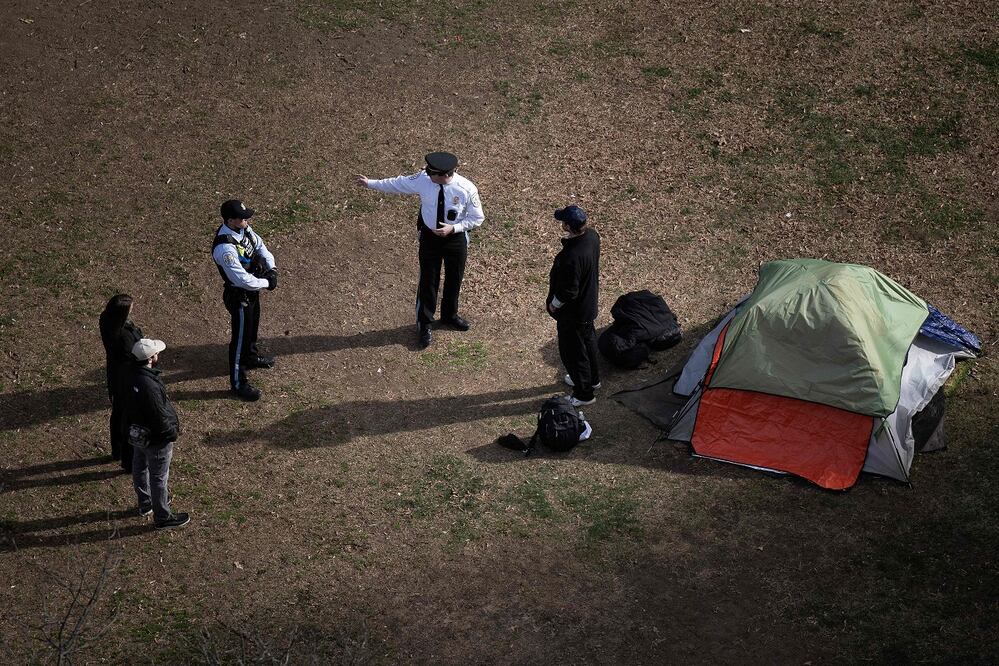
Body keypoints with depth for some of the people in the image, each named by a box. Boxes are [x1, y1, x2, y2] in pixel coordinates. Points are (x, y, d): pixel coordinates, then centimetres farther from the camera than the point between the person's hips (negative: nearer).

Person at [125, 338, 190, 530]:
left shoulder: (131, 375, -11)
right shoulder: (150, 386, -39)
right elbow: (160, 417, -29)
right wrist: (172, 433, -10)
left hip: (137, 433, 9)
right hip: (155, 438, -9)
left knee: (140, 467, 27)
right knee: (159, 478, 10)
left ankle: (145, 503, 51)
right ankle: (162, 517, 28)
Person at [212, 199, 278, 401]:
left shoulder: (244, 229, -11)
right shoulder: (225, 248, -37)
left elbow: (259, 245, 5)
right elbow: (242, 279, -36)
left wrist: (271, 269, -10)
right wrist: (267, 283, -21)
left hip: (252, 288, 9)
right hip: (239, 296, -9)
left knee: (252, 326, 31)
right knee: (240, 337, 8)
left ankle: (251, 357, 59)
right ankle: (238, 382, 26)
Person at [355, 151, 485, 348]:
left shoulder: (467, 189, -24)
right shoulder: (423, 179, -20)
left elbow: (477, 218, -13)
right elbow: (396, 184, -5)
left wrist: (453, 228, -24)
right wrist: (370, 183, -3)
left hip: (456, 237, 0)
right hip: (429, 236, 1)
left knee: (454, 278, 18)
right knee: (428, 280, 9)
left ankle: (449, 315, 46)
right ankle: (425, 324, 28)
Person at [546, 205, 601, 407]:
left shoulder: (571, 257, -39)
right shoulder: (592, 236, -14)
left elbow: (568, 292, -29)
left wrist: (553, 304, -14)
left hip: (573, 312, -9)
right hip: (589, 304, 9)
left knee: (573, 350, 12)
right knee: (588, 340, 29)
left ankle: (583, 394, 29)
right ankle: (592, 379, 52)